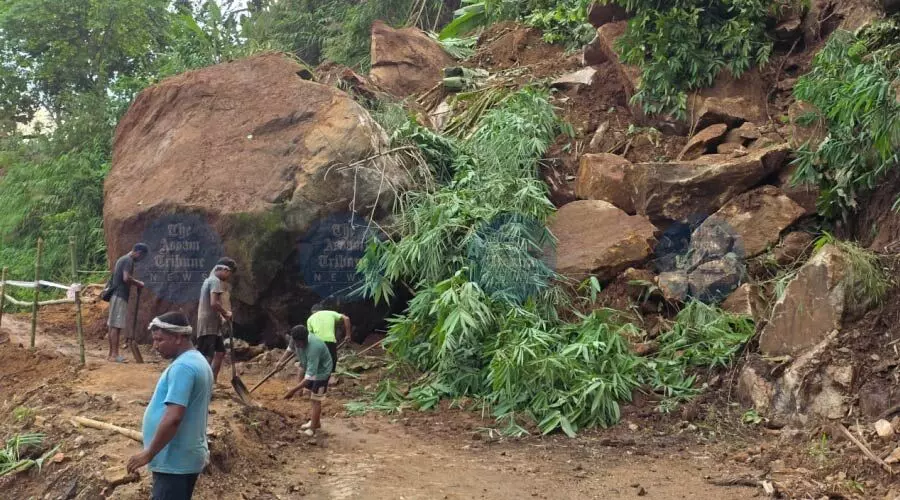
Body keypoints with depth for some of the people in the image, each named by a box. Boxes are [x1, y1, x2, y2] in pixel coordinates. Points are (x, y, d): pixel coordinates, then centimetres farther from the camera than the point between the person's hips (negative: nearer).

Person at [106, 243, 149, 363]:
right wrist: (138, 283, -8)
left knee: (113, 326, 10)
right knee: (116, 326, -10)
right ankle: (114, 354, -11)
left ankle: (111, 353, 13)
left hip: (116, 295, 10)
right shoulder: (128, 260, -11)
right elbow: (126, 278, -23)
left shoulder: (122, 259, 20)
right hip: (120, 296, -10)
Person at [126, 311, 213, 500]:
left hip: (174, 462, -10)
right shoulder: (199, 361, 12)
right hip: (188, 456, 10)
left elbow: (173, 418, -27)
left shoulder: (182, 367, -20)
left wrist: (148, 454, -19)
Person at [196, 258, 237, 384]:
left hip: (212, 325, 11)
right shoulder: (215, 281, -12)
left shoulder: (210, 280, 20)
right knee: (206, 357, -14)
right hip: (208, 325, -11)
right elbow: (214, 303, -24)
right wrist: (226, 313, -10)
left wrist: (222, 317, 14)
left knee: (220, 352, 18)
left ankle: (212, 382, 23)